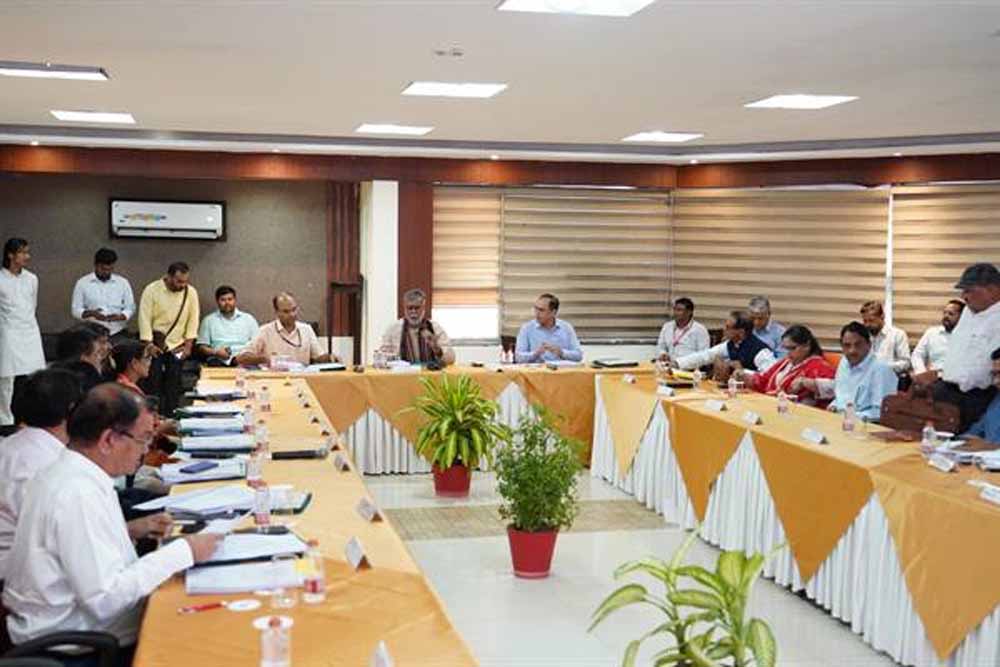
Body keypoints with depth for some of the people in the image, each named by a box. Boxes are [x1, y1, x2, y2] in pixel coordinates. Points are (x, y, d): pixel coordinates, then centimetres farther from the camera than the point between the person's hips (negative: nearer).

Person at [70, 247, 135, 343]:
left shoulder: (123, 283, 9)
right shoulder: (82, 283, 7)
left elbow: (130, 308, 9)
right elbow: (75, 310, 6)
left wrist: (119, 317, -12)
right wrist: (91, 313, -14)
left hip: (117, 333, 1)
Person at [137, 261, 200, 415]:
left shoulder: (191, 292, -4)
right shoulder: (152, 290, -11)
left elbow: (193, 319, 0)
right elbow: (145, 318, -11)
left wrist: (189, 344, -2)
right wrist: (148, 344, -14)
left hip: (177, 345, 2)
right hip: (155, 344, -2)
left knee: (174, 383, 4)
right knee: (153, 380, -4)